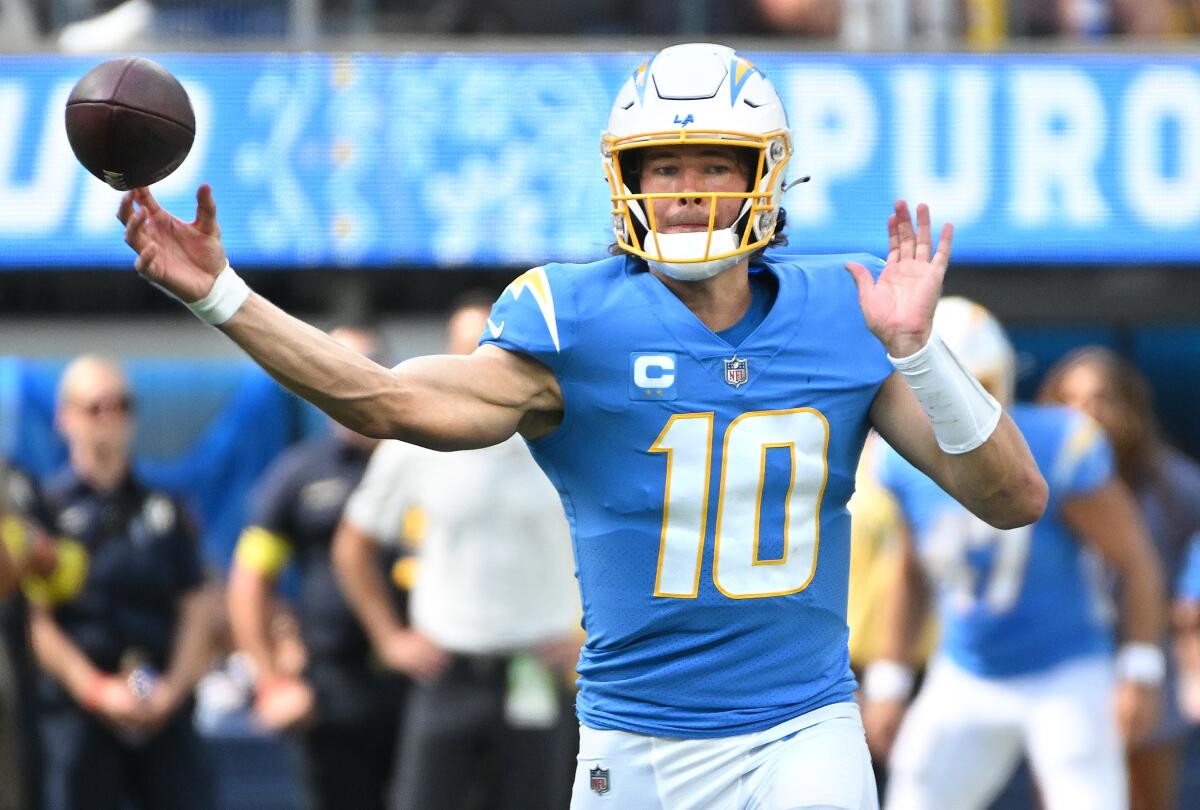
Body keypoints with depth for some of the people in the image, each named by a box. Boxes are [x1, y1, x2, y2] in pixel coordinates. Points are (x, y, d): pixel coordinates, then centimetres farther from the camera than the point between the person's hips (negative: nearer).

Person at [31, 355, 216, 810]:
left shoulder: (164, 510, 13)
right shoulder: (45, 508, 2)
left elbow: (197, 608, 10)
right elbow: (33, 618, -5)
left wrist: (174, 686, -5)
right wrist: (96, 688, -13)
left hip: (165, 708, 3)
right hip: (77, 709, -3)